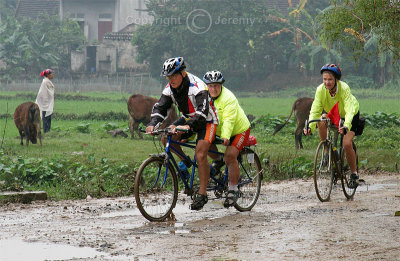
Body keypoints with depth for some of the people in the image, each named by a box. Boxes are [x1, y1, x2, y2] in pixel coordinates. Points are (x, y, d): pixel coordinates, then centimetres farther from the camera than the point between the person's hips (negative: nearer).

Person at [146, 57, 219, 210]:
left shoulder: (197, 86, -29)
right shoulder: (170, 88, -9)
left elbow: (202, 111, -41)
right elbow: (160, 107, -12)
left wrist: (188, 126, -57)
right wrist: (152, 124, -32)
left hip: (207, 120, -7)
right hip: (188, 118, 7)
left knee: (200, 154, -23)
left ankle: (202, 194, -17)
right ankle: (184, 162, 5)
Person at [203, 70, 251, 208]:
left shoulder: (228, 98, -27)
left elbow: (229, 120, -36)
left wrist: (226, 136, -50)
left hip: (238, 130, -6)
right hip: (217, 130, 6)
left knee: (230, 156, -22)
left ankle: (233, 190, -12)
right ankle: (217, 160, 11)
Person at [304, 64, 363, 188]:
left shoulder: (344, 88, -35)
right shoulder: (320, 90, -26)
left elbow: (349, 110, -44)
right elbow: (315, 110, -29)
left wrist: (346, 126, -62)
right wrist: (310, 127, -46)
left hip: (351, 116, -4)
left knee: (347, 144, -20)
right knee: (321, 120, -29)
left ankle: (354, 174, 1)